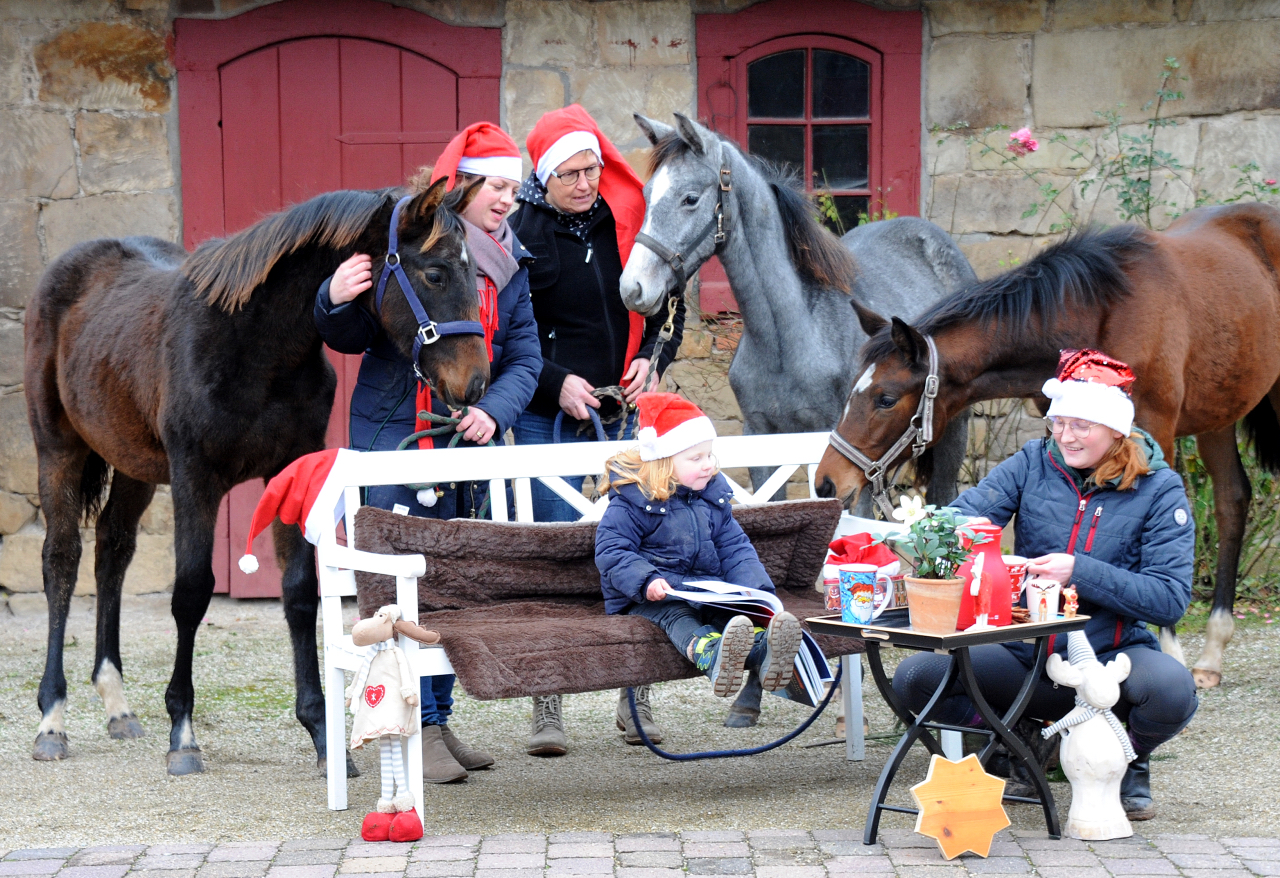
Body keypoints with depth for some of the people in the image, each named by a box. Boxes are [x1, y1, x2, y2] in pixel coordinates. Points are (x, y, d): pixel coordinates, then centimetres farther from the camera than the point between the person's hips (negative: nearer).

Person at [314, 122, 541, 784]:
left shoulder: (508, 264, 7)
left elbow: (524, 357, 4)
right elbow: (350, 339, -4)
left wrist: (494, 410, -14)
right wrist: (336, 301, -26)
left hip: (472, 439, 6)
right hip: (397, 433, -6)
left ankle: (440, 720, 22)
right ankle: (419, 731, -3)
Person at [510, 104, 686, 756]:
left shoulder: (627, 222, 4)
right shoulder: (520, 233, -5)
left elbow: (667, 304, 13)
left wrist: (652, 361, -4)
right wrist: (557, 383, -14)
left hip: (624, 410, 3)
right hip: (550, 416, -3)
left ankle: (635, 700, 12)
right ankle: (547, 710, 2)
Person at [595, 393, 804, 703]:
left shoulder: (713, 494, 14)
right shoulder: (632, 502, -8)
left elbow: (734, 547, 15)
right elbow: (611, 551, -13)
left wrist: (755, 590, -3)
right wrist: (646, 581, -31)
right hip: (654, 596, -5)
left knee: (729, 611, -27)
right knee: (675, 614, -37)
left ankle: (762, 654, -61)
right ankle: (711, 655, -71)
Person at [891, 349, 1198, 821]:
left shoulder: (1159, 489, -6)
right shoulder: (1034, 463, 2)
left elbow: (1170, 599, -14)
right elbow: (968, 512, -12)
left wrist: (1080, 573, -25)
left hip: (1111, 655, -2)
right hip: (1026, 654, 3)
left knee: (1172, 689, -36)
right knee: (913, 679, -18)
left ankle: (1129, 761, 3)